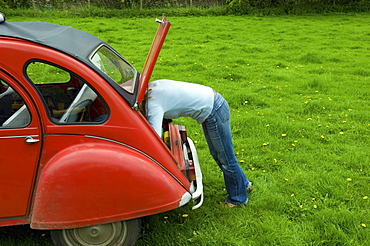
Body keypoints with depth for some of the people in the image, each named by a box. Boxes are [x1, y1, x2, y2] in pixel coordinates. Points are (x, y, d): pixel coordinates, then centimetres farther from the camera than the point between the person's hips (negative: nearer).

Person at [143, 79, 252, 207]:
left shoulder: (153, 103, -24)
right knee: (216, 154, 23)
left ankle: (238, 197, 27)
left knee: (225, 158, 7)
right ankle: (243, 184, 42)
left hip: (214, 110, -10)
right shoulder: (150, 88, 2)